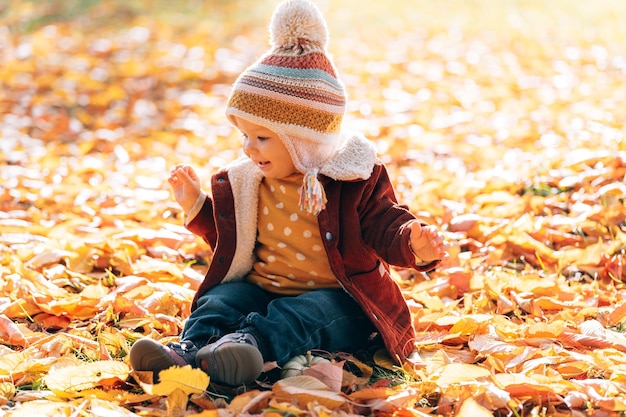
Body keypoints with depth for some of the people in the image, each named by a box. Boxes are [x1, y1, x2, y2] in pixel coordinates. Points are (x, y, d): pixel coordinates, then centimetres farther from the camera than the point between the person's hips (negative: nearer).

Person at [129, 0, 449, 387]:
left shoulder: (355, 180, -7)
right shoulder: (246, 180, 10)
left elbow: (385, 227, -10)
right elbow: (230, 236, 23)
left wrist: (413, 243, -31)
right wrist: (198, 205, 10)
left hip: (335, 297, -5)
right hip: (261, 286, 5)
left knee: (302, 313, -35)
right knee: (222, 298, -20)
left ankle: (252, 342, -60)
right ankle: (192, 346, -45)